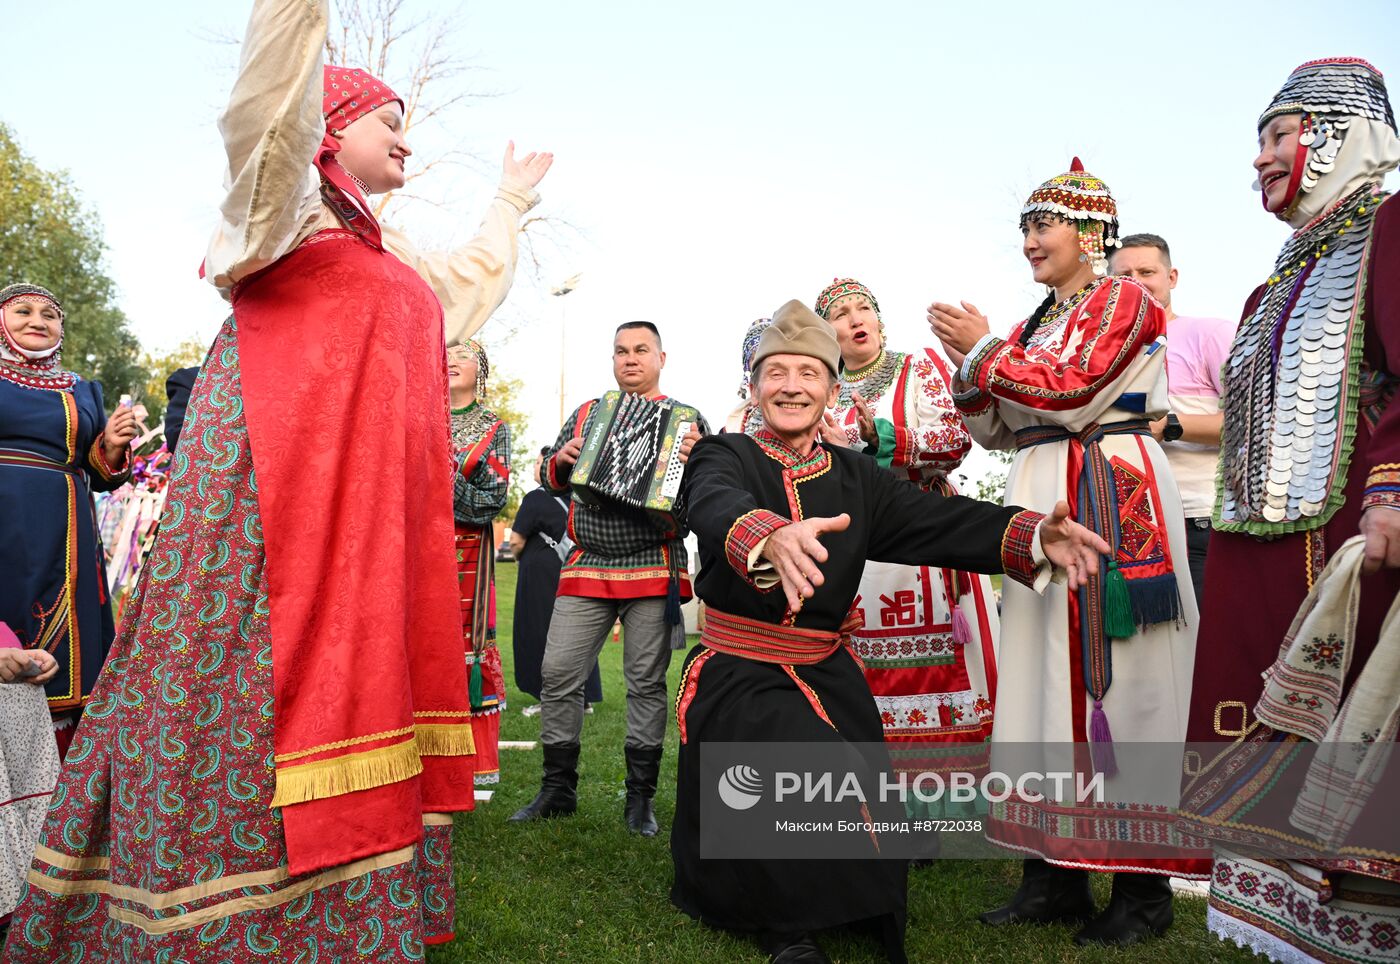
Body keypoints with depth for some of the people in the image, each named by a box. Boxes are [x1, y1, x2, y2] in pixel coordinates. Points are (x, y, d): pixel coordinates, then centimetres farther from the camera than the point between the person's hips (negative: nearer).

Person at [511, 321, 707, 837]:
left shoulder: (687, 421, 7)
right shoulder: (586, 414, 16)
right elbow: (550, 479, 20)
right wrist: (561, 461, -2)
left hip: (654, 569, -3)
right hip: (585, 569, 3)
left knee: (646, 683, 2)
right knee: (558, 675, 0)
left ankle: (640, 798, 13)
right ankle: (558, 789, 14)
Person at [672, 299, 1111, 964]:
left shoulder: (856, 477, 8)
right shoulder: (724, 456, -4)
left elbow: (939, 521, -7)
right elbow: (719, 506, -28)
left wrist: (1032, 535, -26)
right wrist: (771, 537, -53)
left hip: (828, 679, 4)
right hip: (738, 679, -4)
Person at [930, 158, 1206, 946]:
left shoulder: (1124, 301, 0)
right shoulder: (1036, 324, 21)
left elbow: (1071, 393, -13)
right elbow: (999, 429, 18)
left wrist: (985, 349, -6)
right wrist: (968, 365, 4)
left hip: (1113, 496, -7)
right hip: (1041, 498, 7)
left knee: (1114, 675, -7)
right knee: (1049, 673, 4)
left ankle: (1143, 888, 3)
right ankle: (1056, 873, 11)